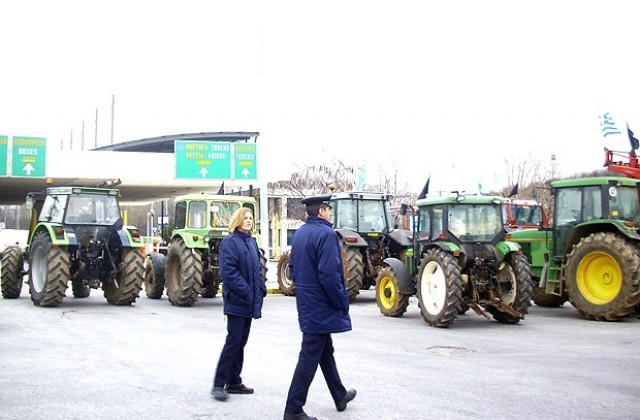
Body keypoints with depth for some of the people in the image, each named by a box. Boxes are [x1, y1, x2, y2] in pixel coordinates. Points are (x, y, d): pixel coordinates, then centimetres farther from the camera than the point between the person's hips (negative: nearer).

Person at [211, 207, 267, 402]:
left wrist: (262, 288, 6)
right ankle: (219, 384, -3)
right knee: (233, 341, -9)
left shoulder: (252, 242, 14)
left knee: (241, 341, 12)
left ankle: (234, 381, 19)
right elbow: (228, 270, -18)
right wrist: (245, 291, -20)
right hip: (237, 300, -8)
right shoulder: (230, 241, -10)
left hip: (250, 301, 8)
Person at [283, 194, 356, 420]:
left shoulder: (299, 234, 8)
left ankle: (340, 396, 36)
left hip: (306, 303, 9)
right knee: (310, 357, -3)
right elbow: (330, 274, -25)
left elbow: (293, 267, 15)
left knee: (325, 352, 21)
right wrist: (342, 303, -14)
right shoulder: (326, 234, -19)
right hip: (321, 306, -9)